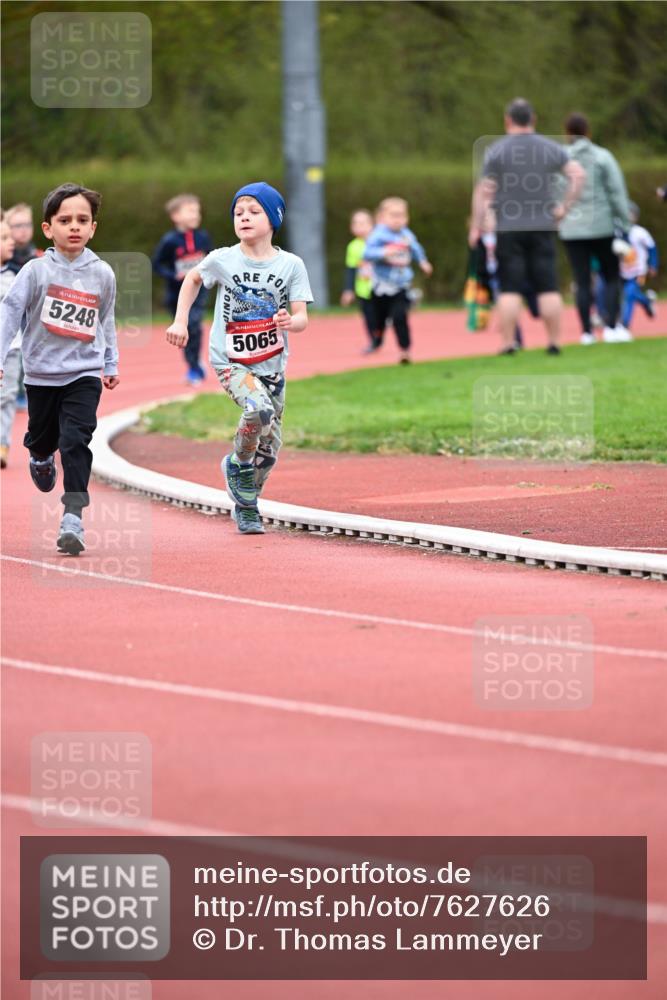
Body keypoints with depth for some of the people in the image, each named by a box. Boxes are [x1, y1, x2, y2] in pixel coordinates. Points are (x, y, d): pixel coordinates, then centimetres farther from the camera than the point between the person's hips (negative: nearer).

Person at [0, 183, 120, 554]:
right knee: (43, 437, 17)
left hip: (84, 374, 0)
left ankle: (73, 518, -18)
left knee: (76, 441, -15)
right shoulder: (36, 271, -8)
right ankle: (41, 458, 55)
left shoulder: (103, 274, 0)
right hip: (42, 373, 0)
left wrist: (111, 364, 20)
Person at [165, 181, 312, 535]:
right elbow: (192, 279, 15)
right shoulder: (223, 260, -6)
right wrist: (180, 322, 9)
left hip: (272, 365, 3)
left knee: (268, 451, 7)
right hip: (230, 360, -2)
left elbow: (302, 318, -7)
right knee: (259, 410, -32)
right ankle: (238, 463, -3)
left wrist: (290, 321, -30)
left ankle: (245, 507, 31)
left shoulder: (291, 265, -5)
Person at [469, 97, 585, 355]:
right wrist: (565, 206, 4)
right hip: (543, 227, 2)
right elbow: (578, 174, -1)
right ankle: (554, 341, 4)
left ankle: (508, 343, -4)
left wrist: (476, 227, -1)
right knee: (548, 287, 4)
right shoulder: (550, 148, 6)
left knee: (510, 288, -1)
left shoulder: (496, 151, -2)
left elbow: (484, 191, -6)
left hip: (509, 229, -2)